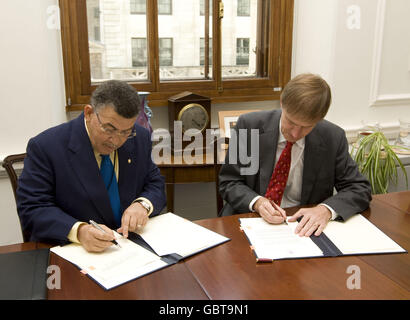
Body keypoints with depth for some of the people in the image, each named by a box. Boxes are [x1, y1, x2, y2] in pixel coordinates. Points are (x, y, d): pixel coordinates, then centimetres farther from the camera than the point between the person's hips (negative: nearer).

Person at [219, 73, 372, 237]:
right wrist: (257, 202, -24)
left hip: (303, 229, 1)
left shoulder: (333, 138, -7)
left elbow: (360, 189, -1)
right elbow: (229, 183, -3)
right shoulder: (248, 125, -8)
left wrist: (327, 209, -21)